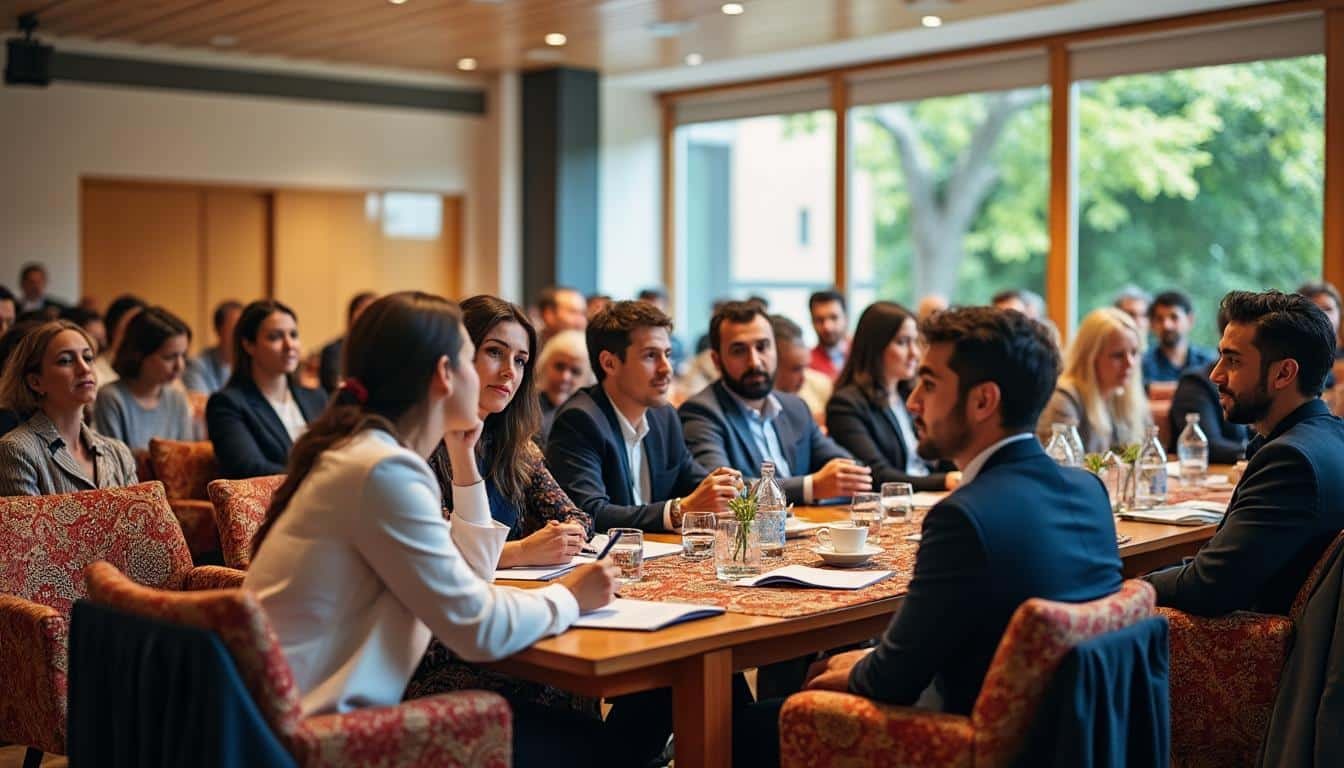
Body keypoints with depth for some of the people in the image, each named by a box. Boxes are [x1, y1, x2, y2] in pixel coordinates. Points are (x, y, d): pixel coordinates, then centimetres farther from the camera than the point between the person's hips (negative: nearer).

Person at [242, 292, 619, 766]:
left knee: (551, 726, 9)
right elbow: (479, 629, -20)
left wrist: (463, 459, 11)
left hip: (326, 706, 9)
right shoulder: (385, 469, -19)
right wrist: (569, 597, -3)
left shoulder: (368, 450, 11)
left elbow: (465, 577, 16)